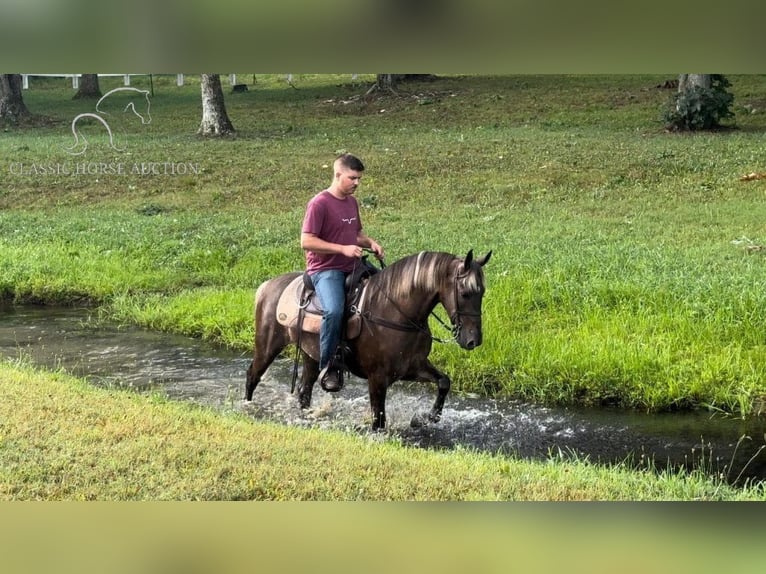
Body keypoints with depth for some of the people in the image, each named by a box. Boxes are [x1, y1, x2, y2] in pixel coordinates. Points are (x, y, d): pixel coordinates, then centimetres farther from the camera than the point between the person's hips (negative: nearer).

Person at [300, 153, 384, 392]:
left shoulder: (352, 202, 15)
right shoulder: (319, 204, -10)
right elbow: (306, 241, -17)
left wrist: (369, 242, 4)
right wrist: (343, 249, -21)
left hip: (353, 267, 9)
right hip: (325, 269, -9)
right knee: (334, 310, -33)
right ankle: (328, 368, -18)